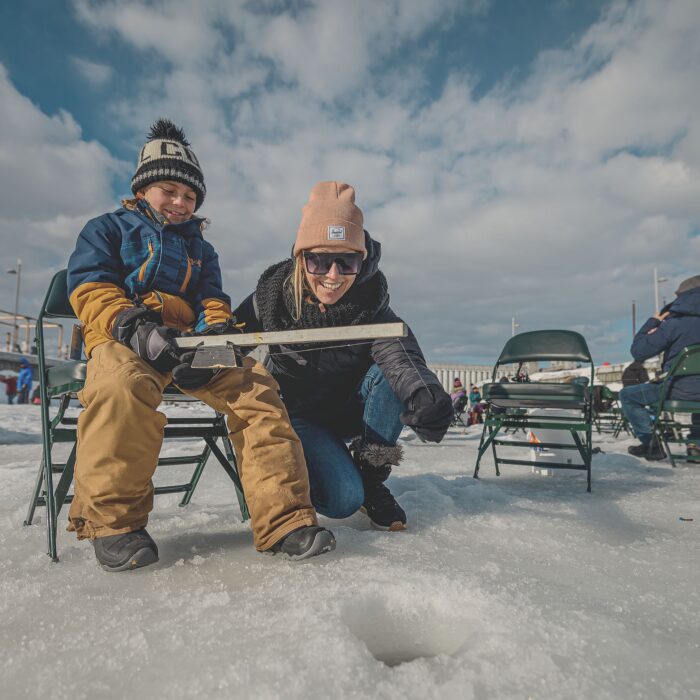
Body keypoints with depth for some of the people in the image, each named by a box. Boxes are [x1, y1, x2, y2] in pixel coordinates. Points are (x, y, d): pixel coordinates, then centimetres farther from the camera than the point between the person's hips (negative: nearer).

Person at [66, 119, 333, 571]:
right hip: (119, 339, -3)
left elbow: (213, 303, 17)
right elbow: (90, 289, 2)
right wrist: (135, 328, -19)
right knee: (123, 382, -40)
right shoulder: (107, 229, 18)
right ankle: (112, 518, -22)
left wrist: (213, 333, -9)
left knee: (254, 383, -25)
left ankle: (284, 519, -26)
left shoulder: (201, 249, 30)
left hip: (190, 343, 4)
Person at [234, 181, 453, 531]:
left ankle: (371, 477, -11)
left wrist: (424, 394, -61)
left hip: (350, 410, 2)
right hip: (299, 415, -1)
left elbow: (401, 355, -38)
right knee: (343, 499, -25)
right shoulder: (272, 295, -18)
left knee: (391, 372, -31)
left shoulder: (371, 304, -20)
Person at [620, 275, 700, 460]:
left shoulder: (675, 323, -15)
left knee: (627, 395, 11)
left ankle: (651, 442, 2)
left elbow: (638, 351, -11)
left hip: (680, 392, -6)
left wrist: (653, 321, 1)